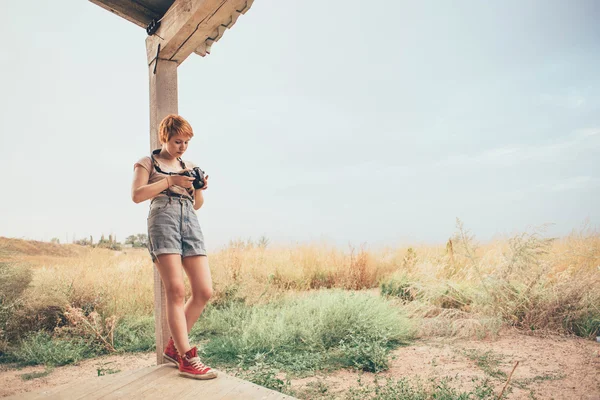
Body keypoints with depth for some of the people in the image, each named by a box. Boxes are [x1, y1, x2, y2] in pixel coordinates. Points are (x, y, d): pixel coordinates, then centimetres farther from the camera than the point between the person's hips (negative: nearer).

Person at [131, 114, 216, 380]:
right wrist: (170, 180, -9)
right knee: (176, 291, -12)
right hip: (163, 220, -5)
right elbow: (137, 195, -3)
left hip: (190, 222, 5)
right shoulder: (147, 163, 12)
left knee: (204, 291, -4)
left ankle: (174, 347, 13)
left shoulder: (188, 167, 24)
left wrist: (200, 188, 4)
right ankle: (187, 359, -5)